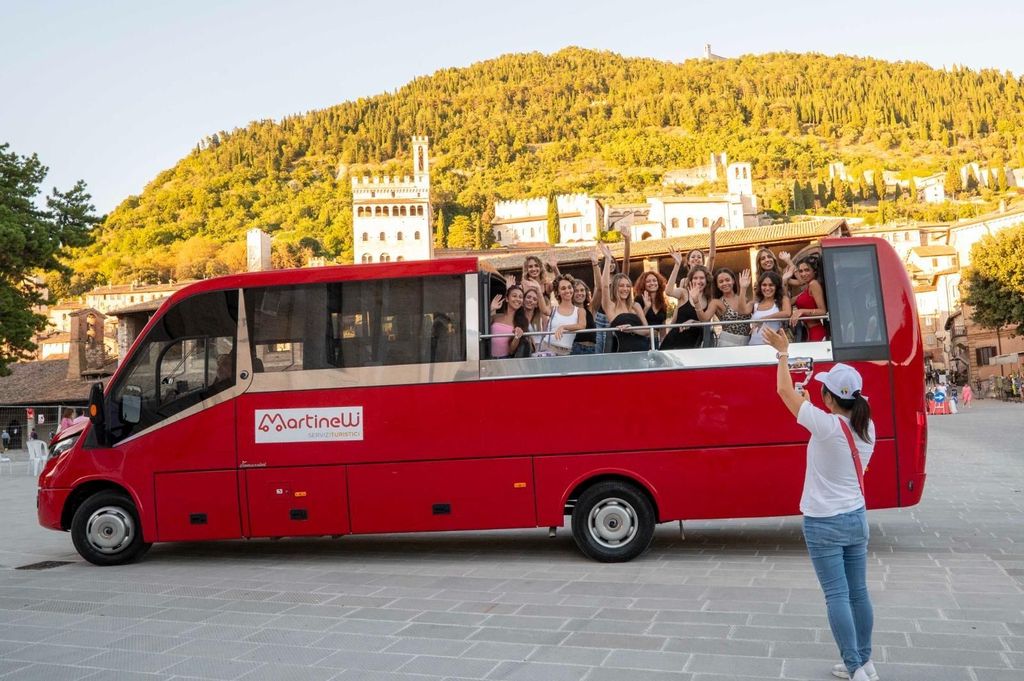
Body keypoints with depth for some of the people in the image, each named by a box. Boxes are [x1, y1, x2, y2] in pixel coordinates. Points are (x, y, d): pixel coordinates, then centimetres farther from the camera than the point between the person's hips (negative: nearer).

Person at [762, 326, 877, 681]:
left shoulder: (826, 425, -21)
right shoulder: (866, 427, -1)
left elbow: (784, 390, -14)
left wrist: (783, 352, -2)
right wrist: (811, 406, 13)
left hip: (824, 523, -7)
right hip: (856, 518, 7)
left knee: (837, 595, -1)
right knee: (858, 592, 14)